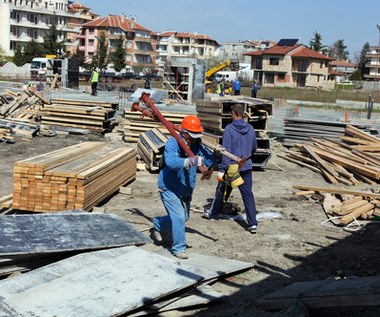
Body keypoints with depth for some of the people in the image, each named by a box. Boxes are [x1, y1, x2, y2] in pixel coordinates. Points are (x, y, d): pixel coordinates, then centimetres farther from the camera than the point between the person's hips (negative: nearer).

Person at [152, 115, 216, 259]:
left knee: (184, 217, 20)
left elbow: (210, 161, -6)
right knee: (178, 216, -14)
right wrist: (189, 161, -59)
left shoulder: (197, 145, -6)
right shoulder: (172, 143, -24)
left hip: (186, 189, 7)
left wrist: (216, 153, -27)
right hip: (169, 188, -7)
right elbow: (171, 162, -43)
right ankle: (178, 248, 2)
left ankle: (157, 224, 45)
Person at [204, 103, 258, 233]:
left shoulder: (229, 129, -14)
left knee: (222, 191, 15)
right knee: (248, 194, 5)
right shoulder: (250, 129, 2)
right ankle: (252, 223, -1)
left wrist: (222, 170, -17)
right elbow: (254, 148, 14)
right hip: (246, 167, 4)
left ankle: (213, 214, 35)